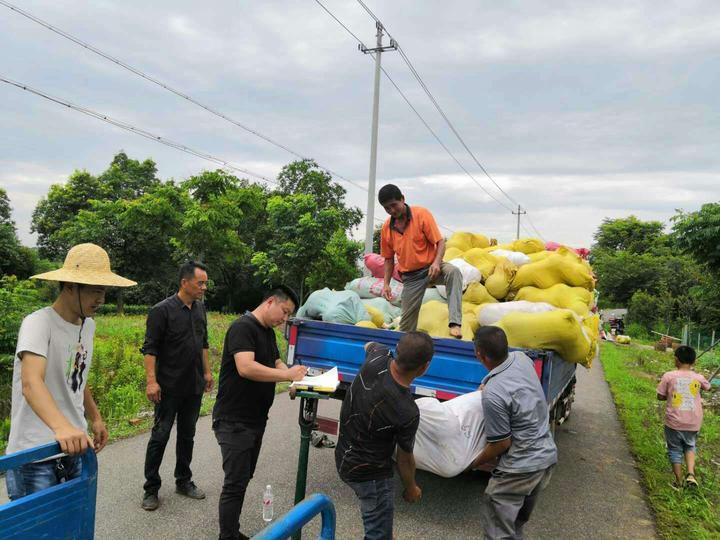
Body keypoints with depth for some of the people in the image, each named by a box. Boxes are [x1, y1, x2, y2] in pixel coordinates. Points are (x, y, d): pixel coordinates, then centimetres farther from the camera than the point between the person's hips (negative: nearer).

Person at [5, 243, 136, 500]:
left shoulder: (88, 325, 6)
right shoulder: (38, 323, -19)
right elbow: (31, 383, -34)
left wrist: (95, 417, 16)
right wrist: (62, 427, -49)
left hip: (74, 448, 7)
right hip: (35, 456, -7)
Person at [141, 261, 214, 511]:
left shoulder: (200, 308, 7)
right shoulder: (162, 310, -13)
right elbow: (150, 348, -14)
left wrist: (207, 371, 15)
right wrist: (151, 381, -20)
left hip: (194, 387, 6)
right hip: (169, 387, -6)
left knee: (187, 434, 15)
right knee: (160, 435, 3)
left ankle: (183, 481, 28)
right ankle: (151, 488, 16)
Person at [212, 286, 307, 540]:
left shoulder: (268, 332, 12)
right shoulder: (243, 327, -18)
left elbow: (276, 363, 18)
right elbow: (245, 367, -30)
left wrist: (295, 374, -2)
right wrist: (287, 375, -24)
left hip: (256, 419, 9)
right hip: (234, 421, -9)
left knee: (242, 480, 17)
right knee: (235, 484, -3)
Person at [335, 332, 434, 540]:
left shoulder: (377, 357, -20)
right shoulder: (407, 412, -32)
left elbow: (370, 345, 9)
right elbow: (404, 460, -13)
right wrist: (411, 488, 7)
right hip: (369, 474, -7)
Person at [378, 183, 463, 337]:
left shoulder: (421, 214, -9)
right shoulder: (386, 228, 2)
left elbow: (440, 242, -11)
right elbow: (389, 258, 12)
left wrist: (437, 262, -29)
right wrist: (386, 284, 3)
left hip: (431, 268, -3)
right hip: (410, 277, 3)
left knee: (453, 272, -36)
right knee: (406, 323, 3)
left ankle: (455, 323, -42)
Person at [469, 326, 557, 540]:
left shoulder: (492, 394, -28)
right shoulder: (522, 359, -6)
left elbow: (502, 444, -17)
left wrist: (475, 463, -2)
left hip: (521, 467, -8)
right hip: (548, 456, 8)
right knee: (520, 518, 27)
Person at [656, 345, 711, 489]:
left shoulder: (669, 376, -10)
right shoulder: (698, 377, -3)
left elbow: (660, 396, -3)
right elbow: (707, 387, 21)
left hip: (674, 422, -2)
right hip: (693, 423, 2)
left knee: (675, 450, 14)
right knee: (690, 446, 26)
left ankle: (678, 482, 20)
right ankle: (691, 473, 6)